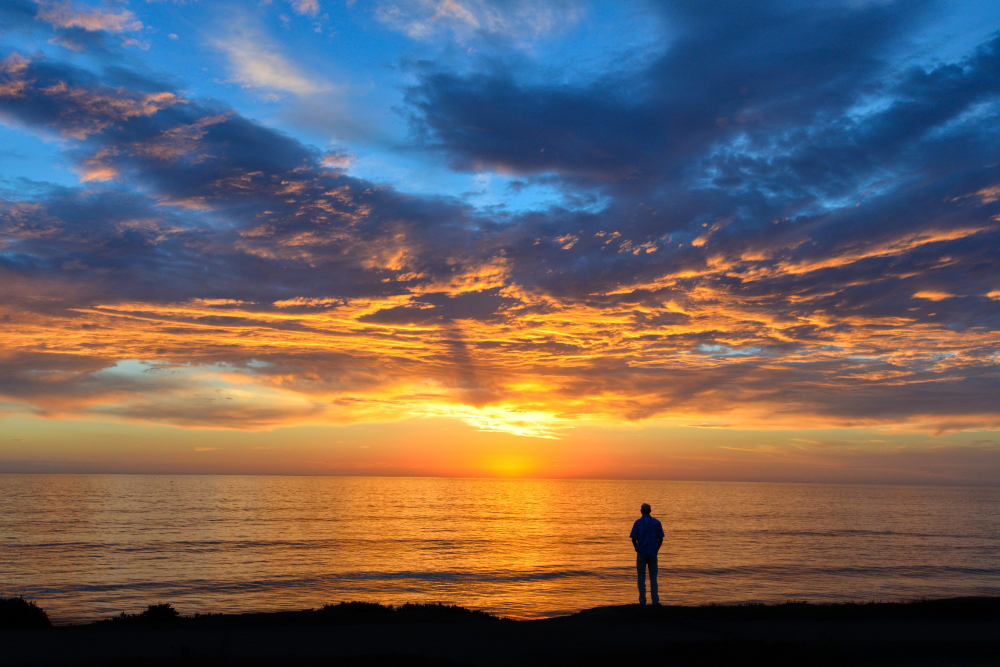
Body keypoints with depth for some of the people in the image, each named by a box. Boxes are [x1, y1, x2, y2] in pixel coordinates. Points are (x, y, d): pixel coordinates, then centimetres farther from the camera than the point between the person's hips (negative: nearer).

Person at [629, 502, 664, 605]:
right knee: (653, 578, 9)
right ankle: (655, 600, 4)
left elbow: (633, 539, -7)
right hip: (653, 553, 2)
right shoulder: (657, 523, 2)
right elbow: (661, 539, 2)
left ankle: (642, 601, 5)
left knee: (641, 578, 6)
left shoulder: (638, 522, -5)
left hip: (641, 553, -2)